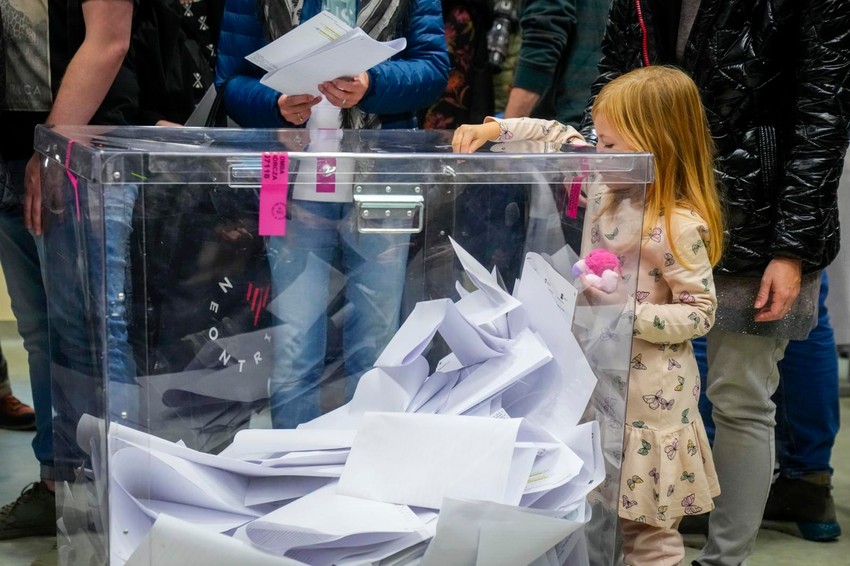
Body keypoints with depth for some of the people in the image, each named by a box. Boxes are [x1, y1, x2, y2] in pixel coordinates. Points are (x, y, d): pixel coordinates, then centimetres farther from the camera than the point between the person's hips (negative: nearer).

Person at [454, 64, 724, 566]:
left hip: (645, 397, -8)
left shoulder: (678, 226, -19)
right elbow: (561, 137, 15)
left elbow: (700, 313, -15)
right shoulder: (611, 188, 4)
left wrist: (625, 313, -23)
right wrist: (495, 129, 4)